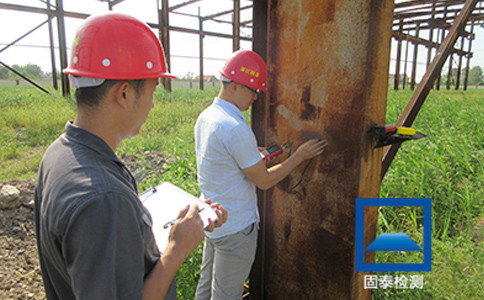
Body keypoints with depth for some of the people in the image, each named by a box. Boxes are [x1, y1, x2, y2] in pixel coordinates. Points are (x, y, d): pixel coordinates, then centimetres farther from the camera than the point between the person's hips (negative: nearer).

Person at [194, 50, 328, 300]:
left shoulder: (205, 117, 2)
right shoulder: (236, 129, -27)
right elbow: (264, 181, -17)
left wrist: (256, 157, 9)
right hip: (235, 228, -9)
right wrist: (299, 156, -9)